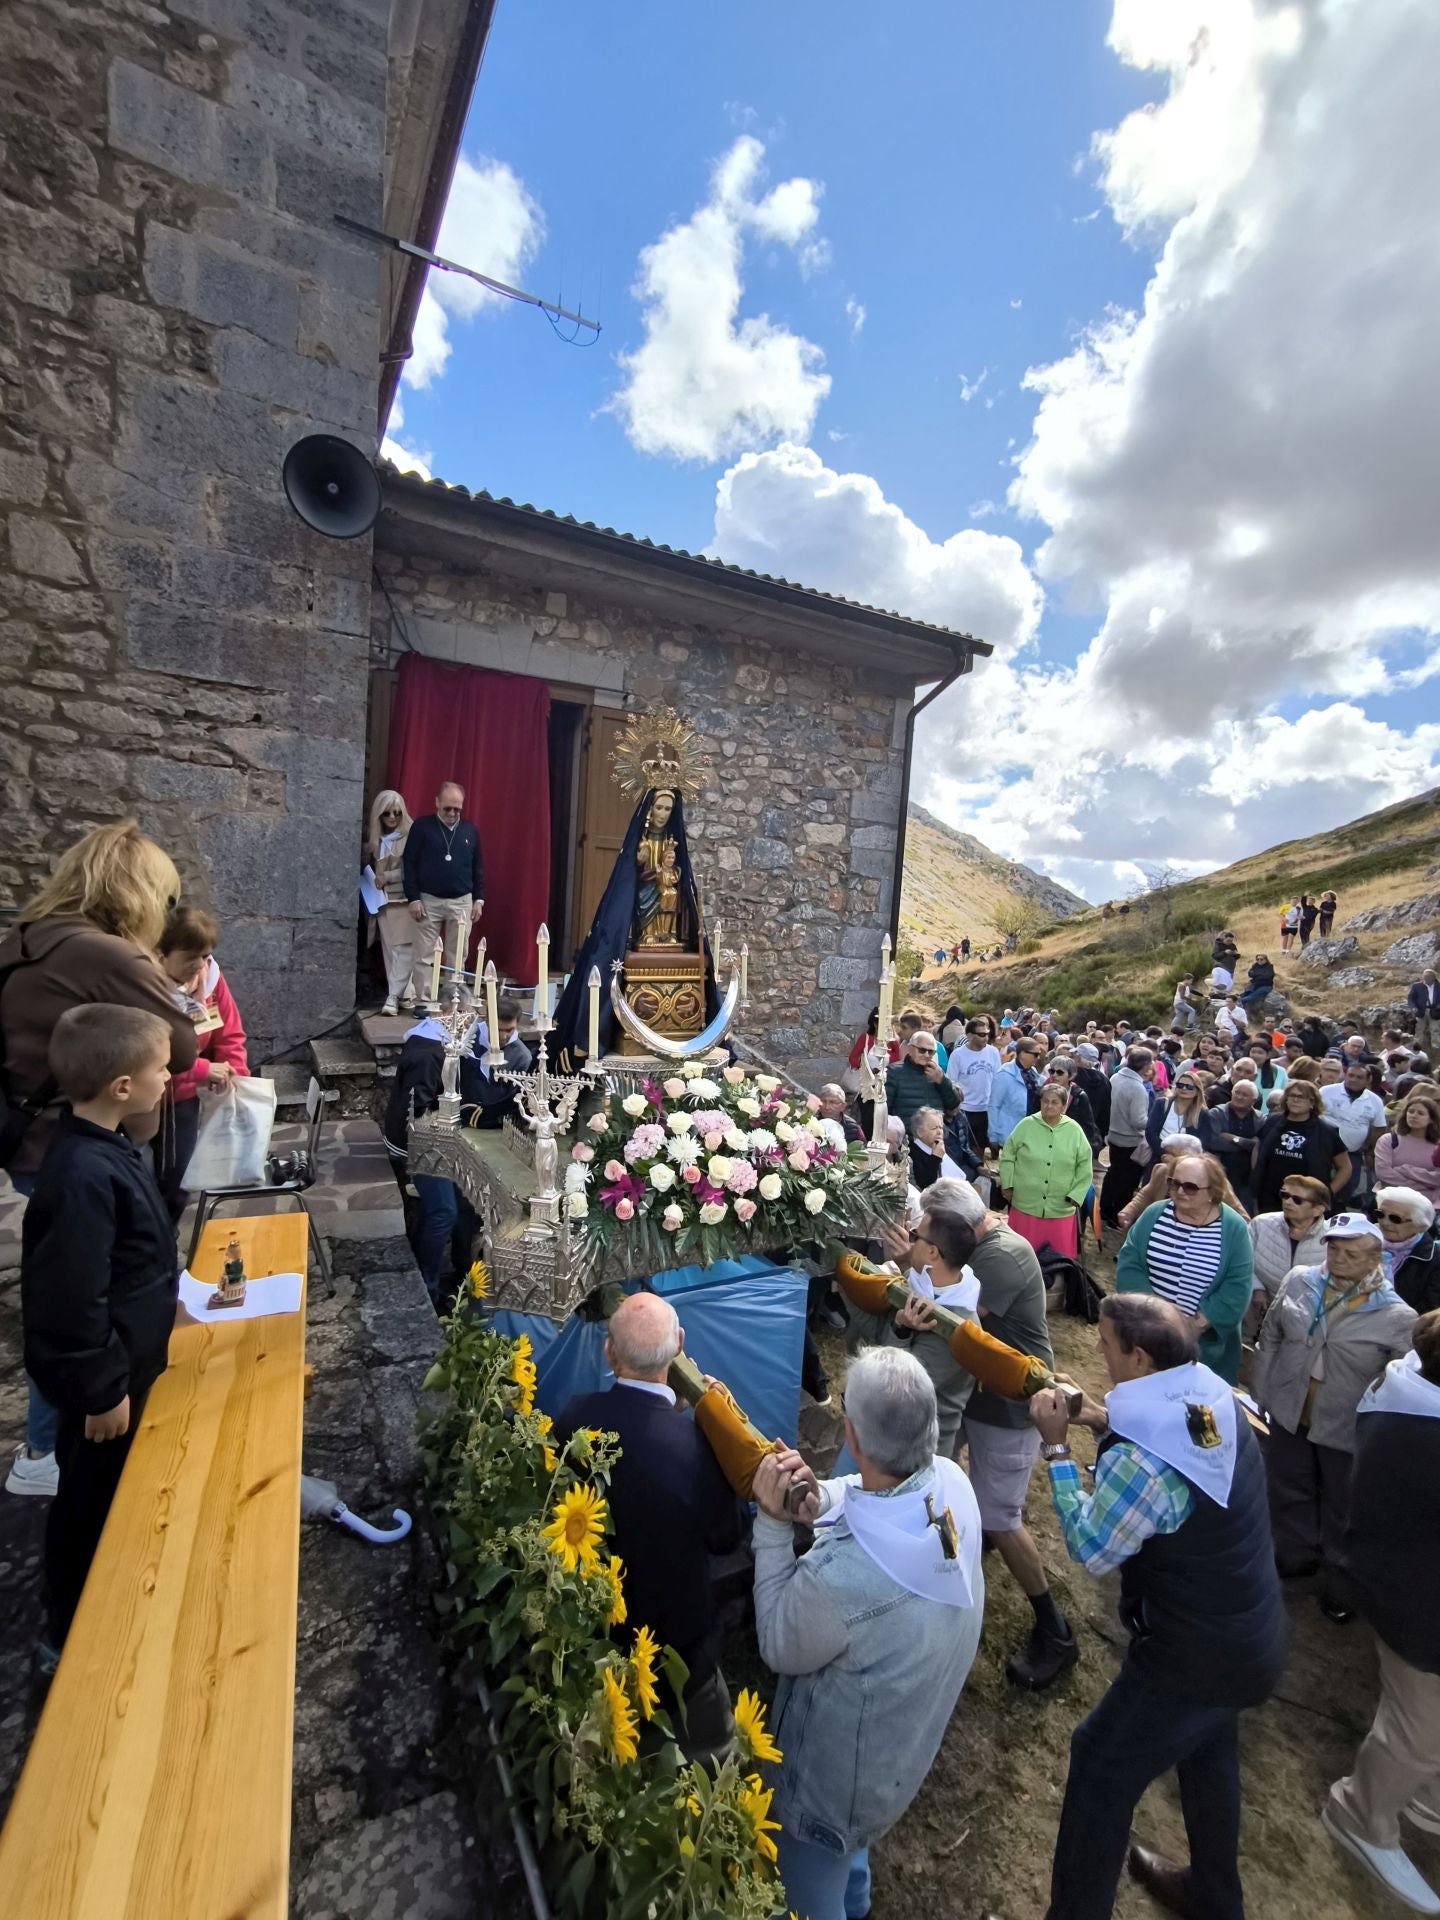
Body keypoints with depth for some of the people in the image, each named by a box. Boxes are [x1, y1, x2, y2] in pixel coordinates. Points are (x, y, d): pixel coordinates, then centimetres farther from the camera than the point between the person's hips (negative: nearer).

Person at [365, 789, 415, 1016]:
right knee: (390, 949, 6)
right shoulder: (373, 838, 10)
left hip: (405, 899, -5)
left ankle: (393, 996, -4)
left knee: (404, 948, -8)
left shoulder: (411, 835, -7)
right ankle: (402, 994, 13)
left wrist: (387, 876, -12)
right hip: (383, 900, 5)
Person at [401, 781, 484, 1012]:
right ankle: (423, 1001, 9)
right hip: (428, 901, -2)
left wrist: (479, 899, 5)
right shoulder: (422, 827, -3)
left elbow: (478, 868, 11)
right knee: (425, 956, 1)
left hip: (462, 902, 2)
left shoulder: (470, 830, 6)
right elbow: (409, 863, -3)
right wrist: (413, 898, -9)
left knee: (457, 956, 7)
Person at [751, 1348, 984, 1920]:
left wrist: (774, 1523, -26)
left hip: (841, 1771, -6)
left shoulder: (840, 1573, -45)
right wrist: (820, 1496, -22)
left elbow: (780, 1648, -24)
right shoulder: (953, 1482, -27)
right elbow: (882, 1498, -6)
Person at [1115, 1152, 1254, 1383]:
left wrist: (1198, 1325, -17)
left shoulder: (1234, 1228, -9)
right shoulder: (1154, 1214, -4)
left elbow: (1237, 1289, -12)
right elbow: (1128, 1264, -5)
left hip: (1205, 1342, -2)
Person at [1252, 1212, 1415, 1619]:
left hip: (1348, 1428, -3)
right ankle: (1294, 1556, 46)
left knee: (1342, 1510, 17)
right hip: (1289, 1412, 3)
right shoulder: (1298, 1282, -8)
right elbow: (1270, 1337, 3)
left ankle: (1340, 1581, 41)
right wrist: (1261, 1392, 6)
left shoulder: (1397, 1317, -18)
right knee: (1288, 1491, 22)